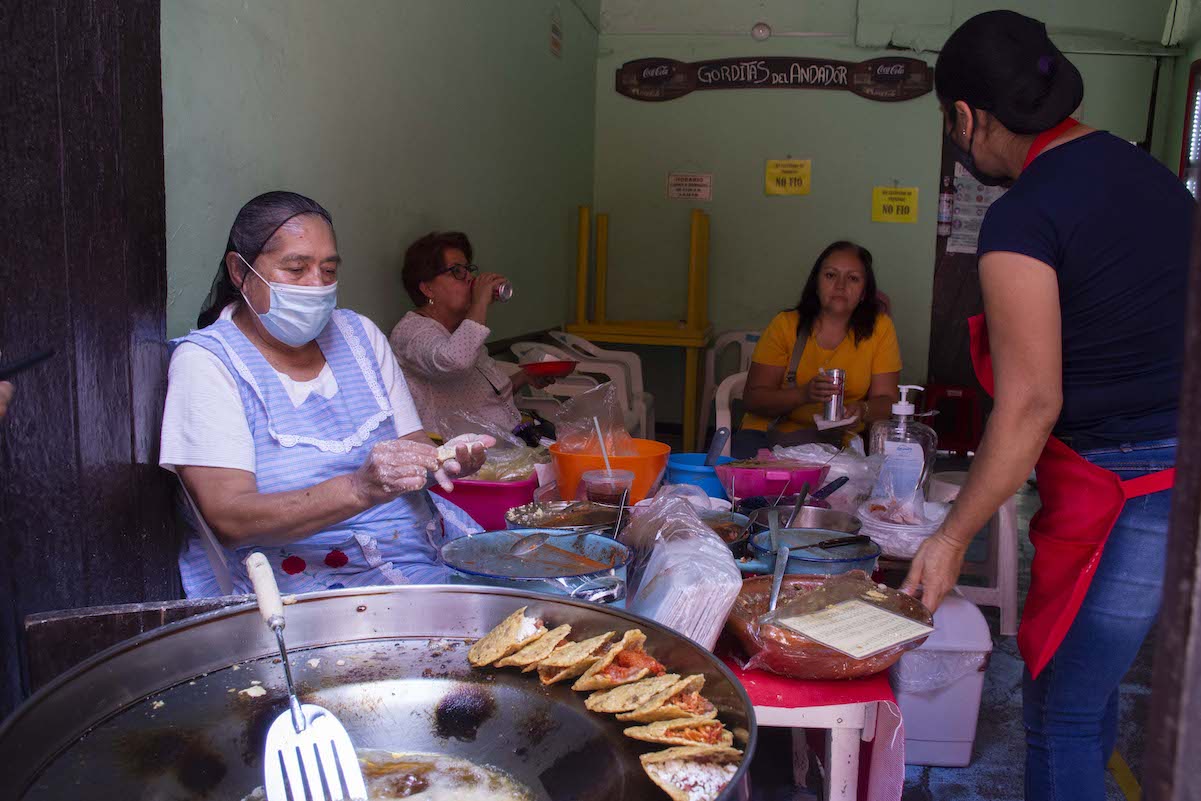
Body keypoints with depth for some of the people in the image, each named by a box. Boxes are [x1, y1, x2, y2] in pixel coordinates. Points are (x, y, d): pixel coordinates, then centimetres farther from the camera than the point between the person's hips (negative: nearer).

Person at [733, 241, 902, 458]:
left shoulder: (879, 328, 2)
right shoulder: (785, 325, 1)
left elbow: (886, 399, 3)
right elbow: (752, 398, -3)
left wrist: (863, 410, -21)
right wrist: (804, 394, -22)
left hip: (836, 441, -1)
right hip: (770, 431, 2)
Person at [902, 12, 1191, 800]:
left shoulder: (1022, 217, -16)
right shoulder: (1153, 175, 10)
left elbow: (1029, 405, -20)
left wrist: (952, 539, -12)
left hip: (1125, 496, -9)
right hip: (1173, 470, 9)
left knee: (1062, 714, 5)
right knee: (1091, 686, 25)